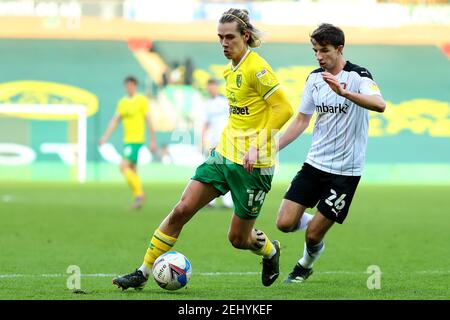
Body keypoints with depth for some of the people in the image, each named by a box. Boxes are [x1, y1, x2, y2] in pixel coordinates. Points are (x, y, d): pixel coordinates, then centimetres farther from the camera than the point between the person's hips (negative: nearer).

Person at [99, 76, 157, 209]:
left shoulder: (142, 100, -6)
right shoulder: (122, 102, 13)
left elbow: (149, 121, -6)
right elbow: (115, 121, 13)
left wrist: (153, 141, -8)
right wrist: (105, 137, 5)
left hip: (136, 139, -7)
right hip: (127, 140, 7)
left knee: (124, 166, -17)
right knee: (132, 171, 7)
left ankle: (139, 193, -10)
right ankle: (139, 195, 13)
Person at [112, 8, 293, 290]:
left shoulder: (256, 68, -15)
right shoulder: (231, 70, 11)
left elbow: (284, 109, -19)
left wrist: (257, 147, -23)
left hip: (253, 163, -7)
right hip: (224, 154, 7)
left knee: (238, 238, 4)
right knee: (181, 210, -4)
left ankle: (270, 250, 38)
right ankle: (143, 272, 2)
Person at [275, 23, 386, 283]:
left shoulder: (358, 76, -13)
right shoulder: (314, 78, 6)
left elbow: (380, 105, -32)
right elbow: (302, 120, 16)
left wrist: (344, 92, -46)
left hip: (345, 169, -5)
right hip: (315, 163, 5)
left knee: (313, 235, -4)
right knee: (285, 223, -7)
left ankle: (306, 265, 29)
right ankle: (315, 221, 26)